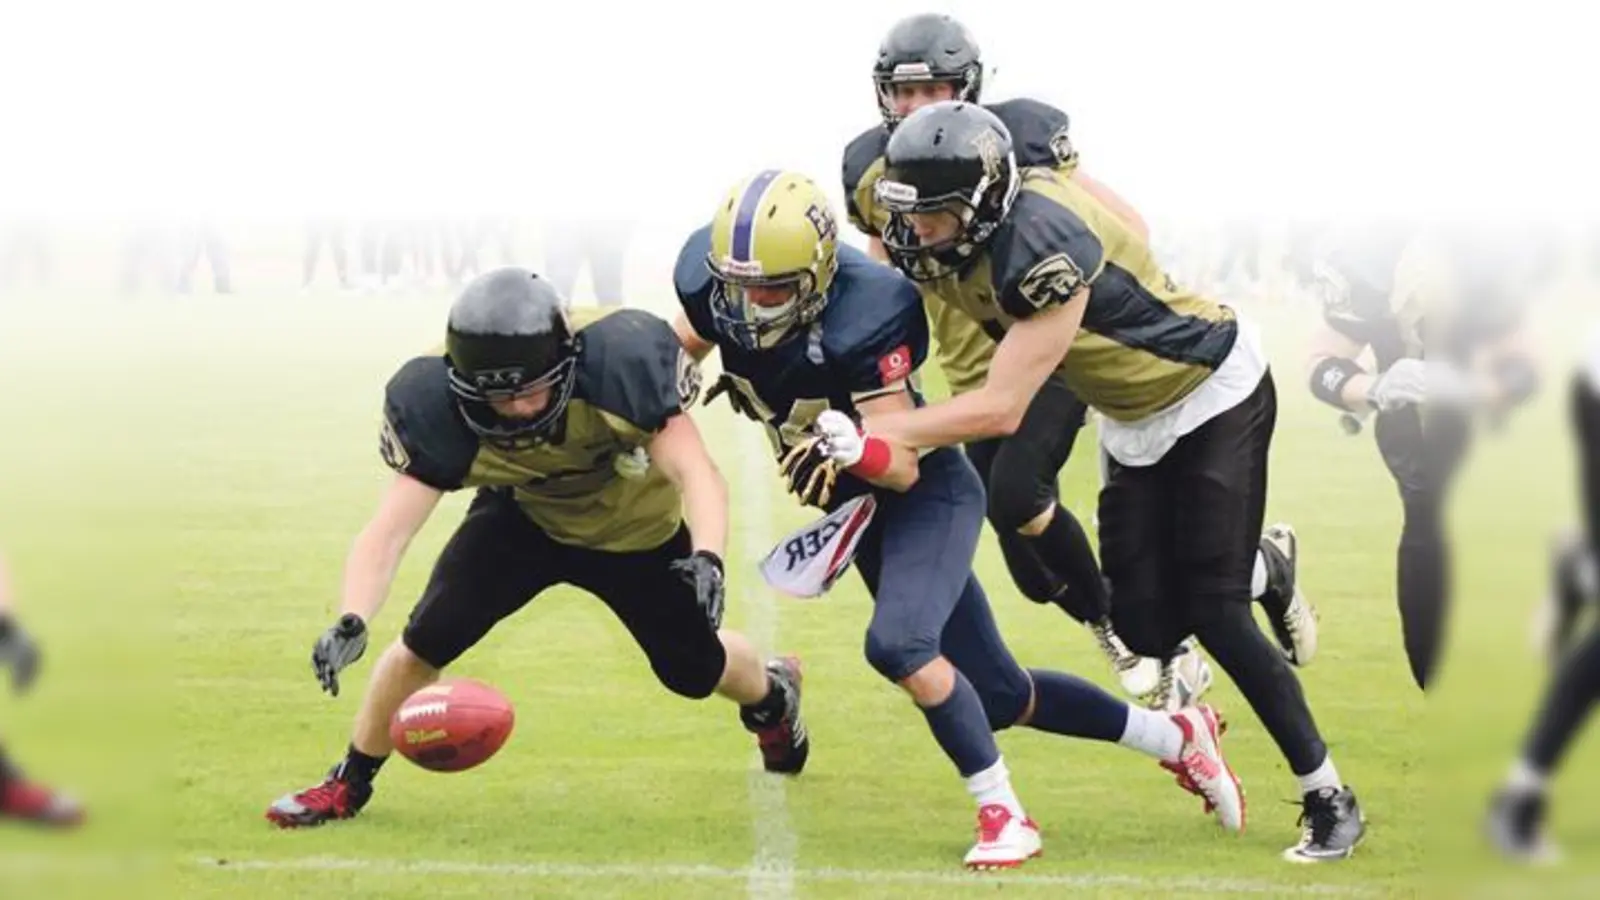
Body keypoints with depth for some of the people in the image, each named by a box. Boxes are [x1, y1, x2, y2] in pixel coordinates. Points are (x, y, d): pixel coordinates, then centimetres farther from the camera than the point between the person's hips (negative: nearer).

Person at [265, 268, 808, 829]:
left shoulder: (620, 368, -40)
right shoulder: (442, 413, -35)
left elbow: (694, 470, -42)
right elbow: (389, 528, -39)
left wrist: (707, 558, -61)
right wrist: (350, 623, -57)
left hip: (637, 530, -1)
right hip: (524, 520, 1)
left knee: (694, 670, 9)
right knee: (426, 642, -16)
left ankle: (772, 696, 48)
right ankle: (350, 783, 8)